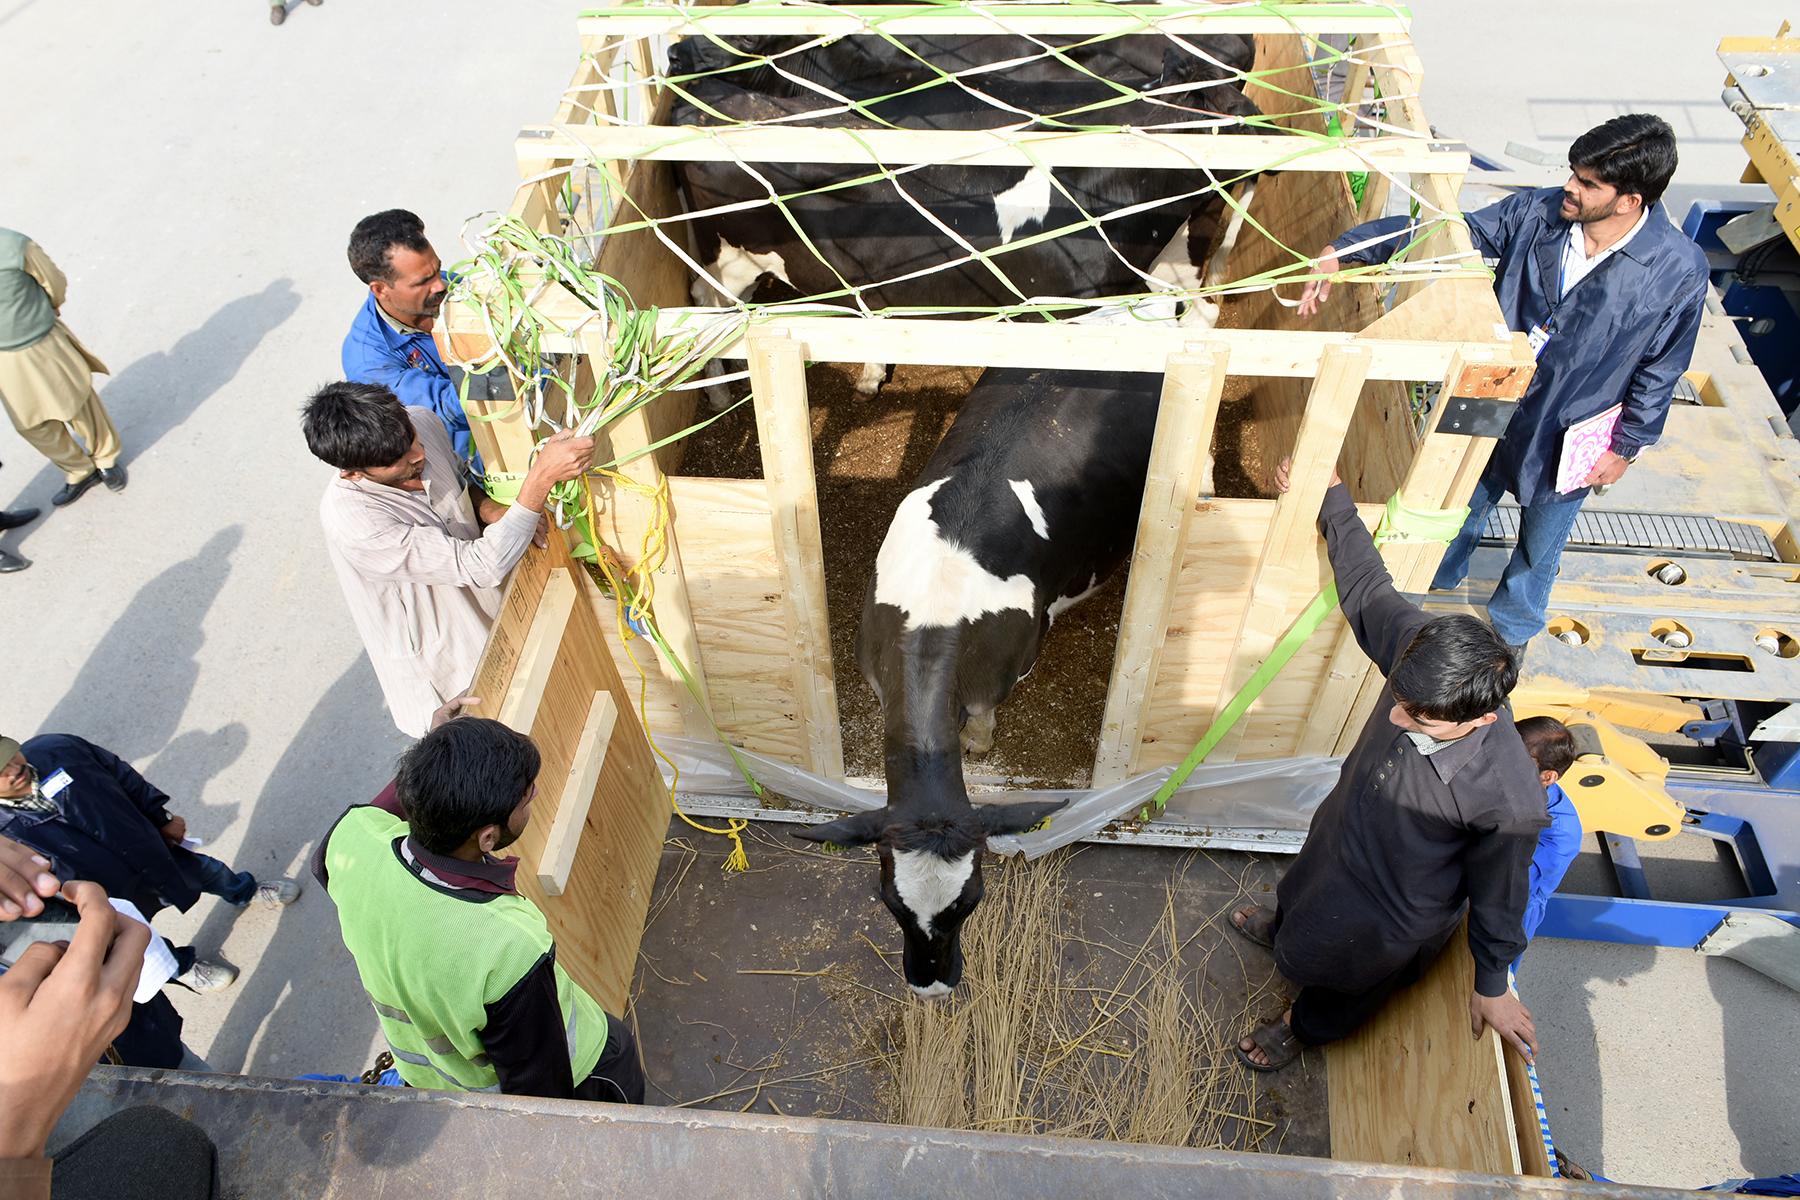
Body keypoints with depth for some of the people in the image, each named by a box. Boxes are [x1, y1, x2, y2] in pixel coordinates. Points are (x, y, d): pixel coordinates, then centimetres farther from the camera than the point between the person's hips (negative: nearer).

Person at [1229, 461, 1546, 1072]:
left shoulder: (1509, 800, -42)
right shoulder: (1419, 647, -32)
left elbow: (1497, 898, -24)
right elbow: (1364, 584, -12)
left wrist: (1492, 987, -7)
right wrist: (1331, 497, 1)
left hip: (1390, 921, -5)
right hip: (1338, 834, 5)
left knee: (1340, 981, 29)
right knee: (1300, 895, 39)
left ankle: (1304, 1027, 63)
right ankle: (1281, 926, 75)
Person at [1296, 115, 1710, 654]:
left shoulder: (1680, 271, -22)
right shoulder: (1537, 212, -18)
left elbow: (1660, 370, -10)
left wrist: (1626, 446, -4)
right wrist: (1342, 251, -24)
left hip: (1567, 439, -2)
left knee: (1539, 543, 22)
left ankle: (1510, 625, 52)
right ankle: (1432, 581, 55)